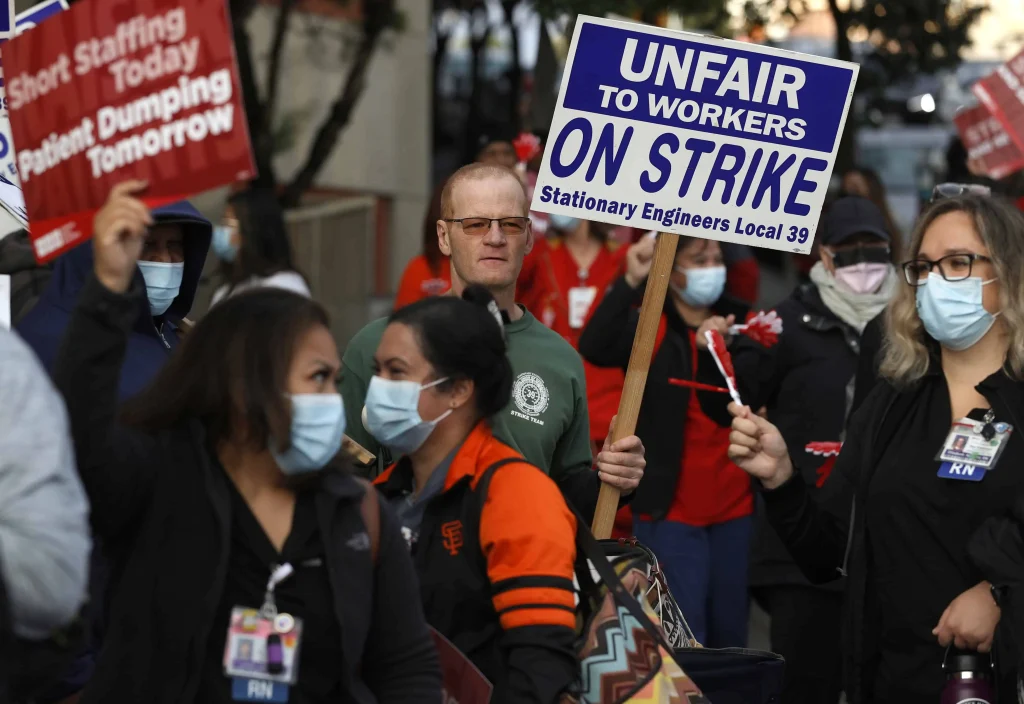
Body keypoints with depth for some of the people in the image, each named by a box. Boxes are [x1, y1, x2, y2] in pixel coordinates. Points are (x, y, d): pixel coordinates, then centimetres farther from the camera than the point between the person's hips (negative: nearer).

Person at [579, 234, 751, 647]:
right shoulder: (646, 326, -3)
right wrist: (631, 281, -30)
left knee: (730, 636, 14)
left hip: (736, 507, 4)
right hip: (669, 509, -4)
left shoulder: (738, 322, 8)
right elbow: (593, 347, -23)